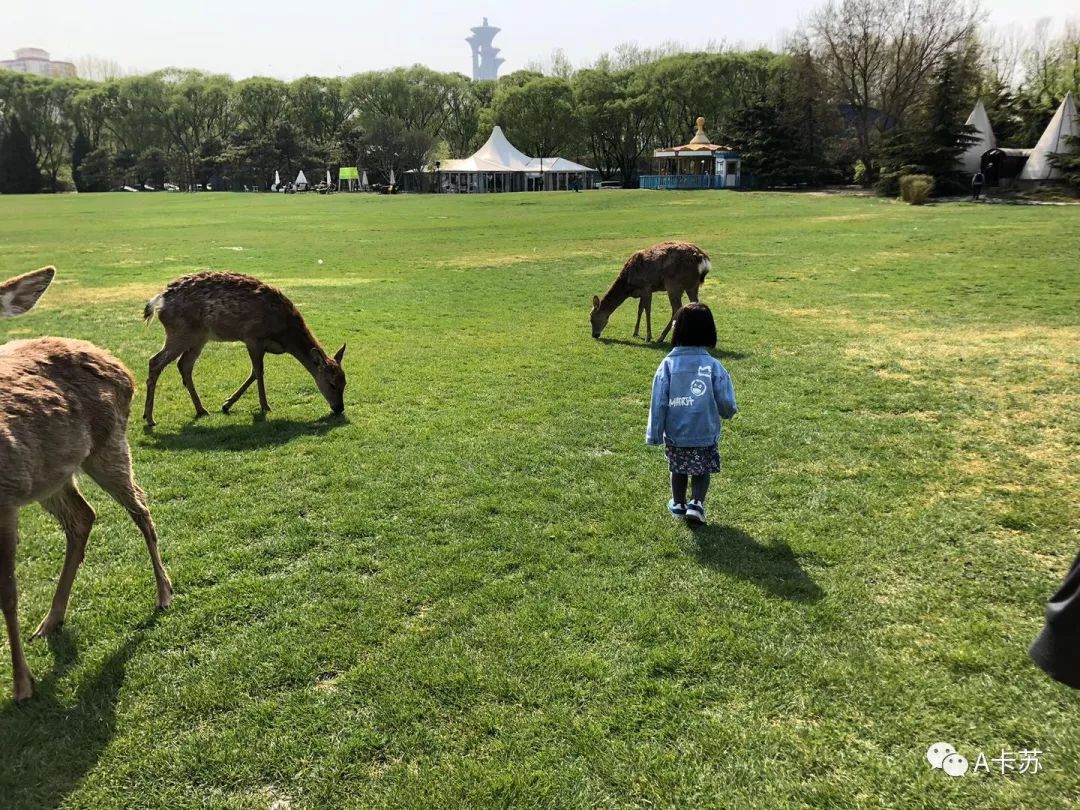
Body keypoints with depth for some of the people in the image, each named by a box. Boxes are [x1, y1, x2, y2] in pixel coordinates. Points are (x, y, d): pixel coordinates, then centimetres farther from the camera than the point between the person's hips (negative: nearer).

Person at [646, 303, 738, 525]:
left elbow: (658, 402, -9)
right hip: (705, 434, -1)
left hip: (674, 434, 1)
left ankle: (678, 503, 34)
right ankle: (696, 503, 1)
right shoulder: (714, 366, -13)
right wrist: (729, 412, 15)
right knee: (703, 472, 18)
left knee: (678, 470, 23)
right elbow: (726, 403, -9)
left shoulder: (668, 364, -11)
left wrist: (654, 434, -1)